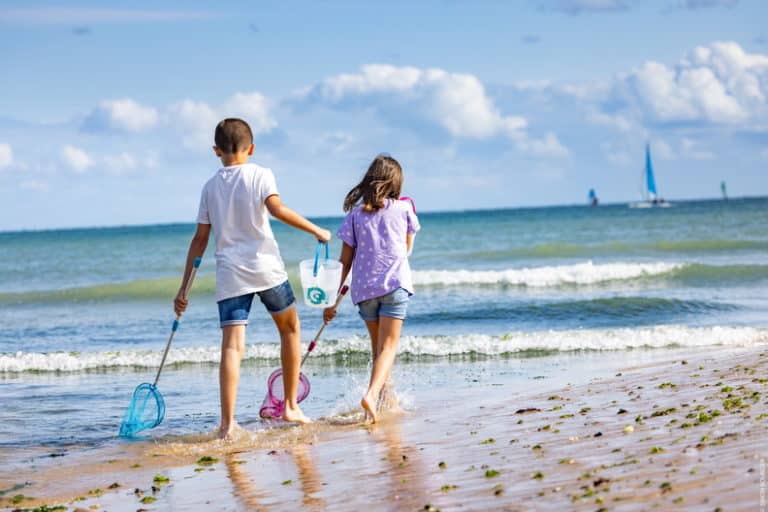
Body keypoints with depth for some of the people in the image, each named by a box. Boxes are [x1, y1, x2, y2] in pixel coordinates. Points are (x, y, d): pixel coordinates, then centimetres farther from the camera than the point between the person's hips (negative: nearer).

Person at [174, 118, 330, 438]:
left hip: (229, 274, 2)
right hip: (265, 267, -2)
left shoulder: (211, 186, 12)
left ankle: (227, 422, -20)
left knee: (232, 345, -6)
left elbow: (200, 239, 12)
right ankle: (291, 407, 21)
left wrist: (184, 288, 16)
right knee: (290, 328, 20)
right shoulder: (260, 174, 2)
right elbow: (277, 209, -16)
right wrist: (316, 230, -8)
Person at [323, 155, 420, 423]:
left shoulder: (355, 214, 6)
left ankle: (383, 396, 26)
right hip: (395, 284, -2)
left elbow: (345, 261, 5)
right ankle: (373, 394, -29)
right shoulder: (404, 208, 5)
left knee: (378, 346, 19)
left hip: (364, 288, 3)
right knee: (388, 346, -8)